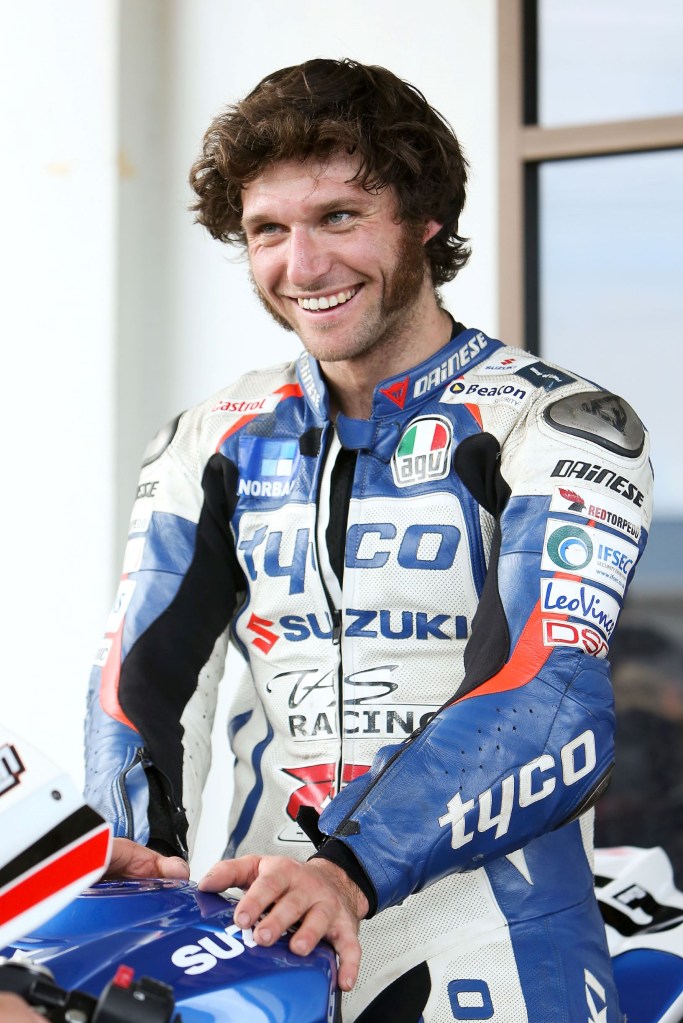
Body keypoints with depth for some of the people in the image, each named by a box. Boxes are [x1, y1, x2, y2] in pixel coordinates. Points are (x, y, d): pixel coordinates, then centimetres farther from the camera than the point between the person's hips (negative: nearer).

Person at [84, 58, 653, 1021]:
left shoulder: (562, 427, -5)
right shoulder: (213, 443, 12)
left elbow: (545, 700, -18)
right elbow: (144, 673, 3)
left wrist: (354, 869, -31)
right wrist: (140, 851, -17)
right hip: (256, 941, 4)